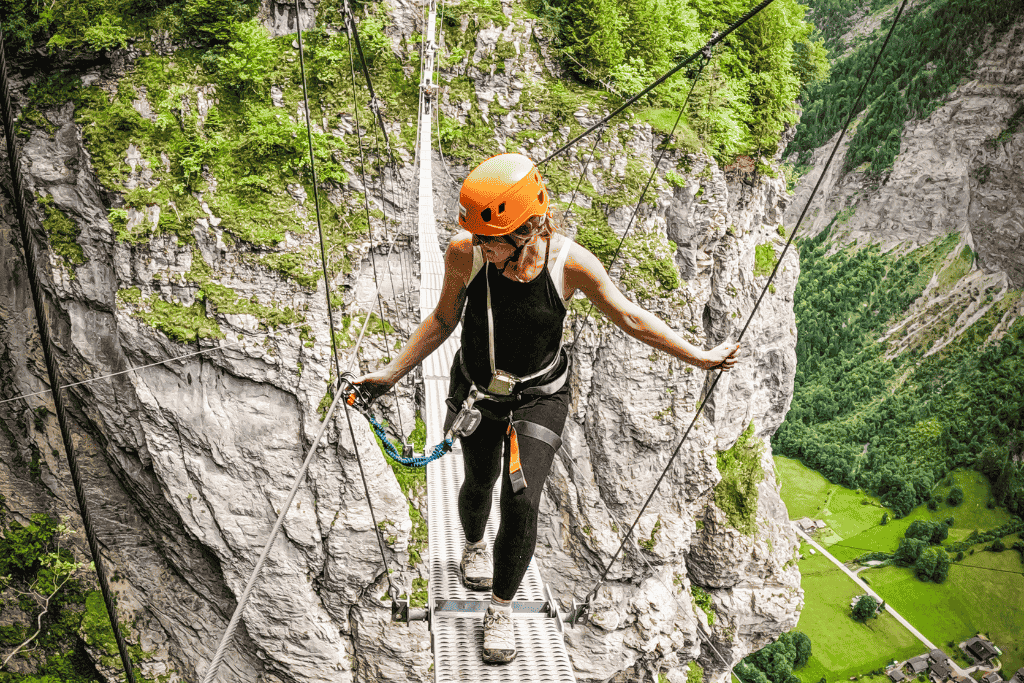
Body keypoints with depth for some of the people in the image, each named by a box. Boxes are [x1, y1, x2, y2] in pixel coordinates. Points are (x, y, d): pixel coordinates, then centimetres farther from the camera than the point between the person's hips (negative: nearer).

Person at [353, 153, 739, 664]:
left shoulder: (570, 263, -26)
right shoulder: (464, 253, -23)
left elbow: (630, 319, -11)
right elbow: (444, 320, -5)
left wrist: (698, 357, -5)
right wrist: (390, 374, -4)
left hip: (540, 397, -1)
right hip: (478, 391, 2)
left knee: (521, 501, -9)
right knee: (479, 483, 20)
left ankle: (501, 610, 16)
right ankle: (474, 546, 57)